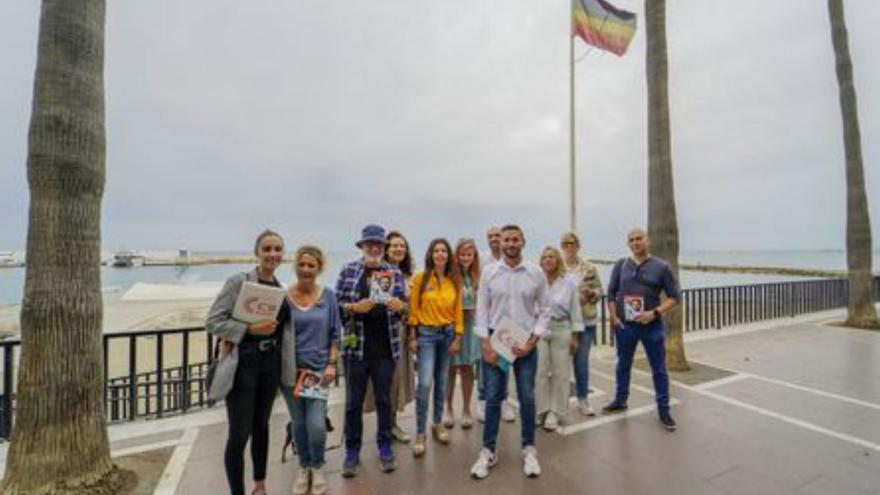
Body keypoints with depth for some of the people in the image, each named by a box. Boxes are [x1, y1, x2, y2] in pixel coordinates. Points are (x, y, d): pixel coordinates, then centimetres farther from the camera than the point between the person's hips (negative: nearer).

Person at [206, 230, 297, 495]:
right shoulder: (238, 281, -10)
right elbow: (212, 321, -12)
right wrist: (250, 329, -21)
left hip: (271, 364, 5)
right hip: (243, 364, -5)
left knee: (261, 426, 19)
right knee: (239, 434, 1)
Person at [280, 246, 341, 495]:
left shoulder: (328, 296, -3)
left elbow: (335, 334, 1)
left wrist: (331, 364, -5)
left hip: (319, 368, 0)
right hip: (290, 369, 1)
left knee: (316, 425, -5)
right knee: (298, 423, 13)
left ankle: (318, 467, 25)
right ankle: (304, 467, 39)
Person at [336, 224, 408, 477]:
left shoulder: (395, 272, 5)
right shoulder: (348, 270, 0)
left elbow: (405, 304, 7)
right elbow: (335, 304, -1)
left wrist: (400, 305, -15)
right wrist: (354, 307, -19)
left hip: (386, 348, 2)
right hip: (356, 346, -1)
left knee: (384, 399, 14)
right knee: (353, 402, 10)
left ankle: (385, 447, 33)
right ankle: (352, 451, 29)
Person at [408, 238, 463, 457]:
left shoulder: (455, 281, 2)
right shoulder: (420, 278, -6)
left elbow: (458, 311, 4)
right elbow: (413, 309, -5)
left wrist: (457, 338, 1)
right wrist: (413, 337, -6)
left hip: (448, 333, 3)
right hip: (426, 334, -3)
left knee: (441, 382, 14)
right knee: (425, 383, -8)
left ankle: (438, 424, 32)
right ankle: (420, 434, 7)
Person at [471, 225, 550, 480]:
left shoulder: (536, 273, -2)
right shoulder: (488, 272, -2)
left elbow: (544, 310, 2)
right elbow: (481, 309, -2)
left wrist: (533, 341, -8)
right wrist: (486, 344, -8)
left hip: (526, 342, 0)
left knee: (527, 398, 12)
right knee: (492, 398, 8)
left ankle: (529, 449, 31)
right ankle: (488, 451, 24)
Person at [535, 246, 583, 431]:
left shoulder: (569, 283, 3)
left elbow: (575, 310, 5)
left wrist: (575, 336, 2)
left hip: (561, 329, 1)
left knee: (561, 373, 7)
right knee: (540, 372, 3)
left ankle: (555, 412, 21)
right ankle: (541, 411, 19)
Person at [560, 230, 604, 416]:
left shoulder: (589, 268, 3)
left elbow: (599, 291, 5)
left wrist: (590, 292, -15)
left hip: (585, 321, 2)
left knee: (582, 360, 10)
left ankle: (583, 399, 26)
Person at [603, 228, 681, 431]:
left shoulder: (661, 266, -4)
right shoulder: (621, 265, 2)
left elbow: (674, 296, -3)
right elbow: (611, 292, 7)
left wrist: (654, 313, -16)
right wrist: (613, 317, -1)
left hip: (652, 326, -2)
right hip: (624, 325, 2)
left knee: (659, 369, 9)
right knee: (623, 365, 16)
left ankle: (663, 410, 25)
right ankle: (620, 401, 34)